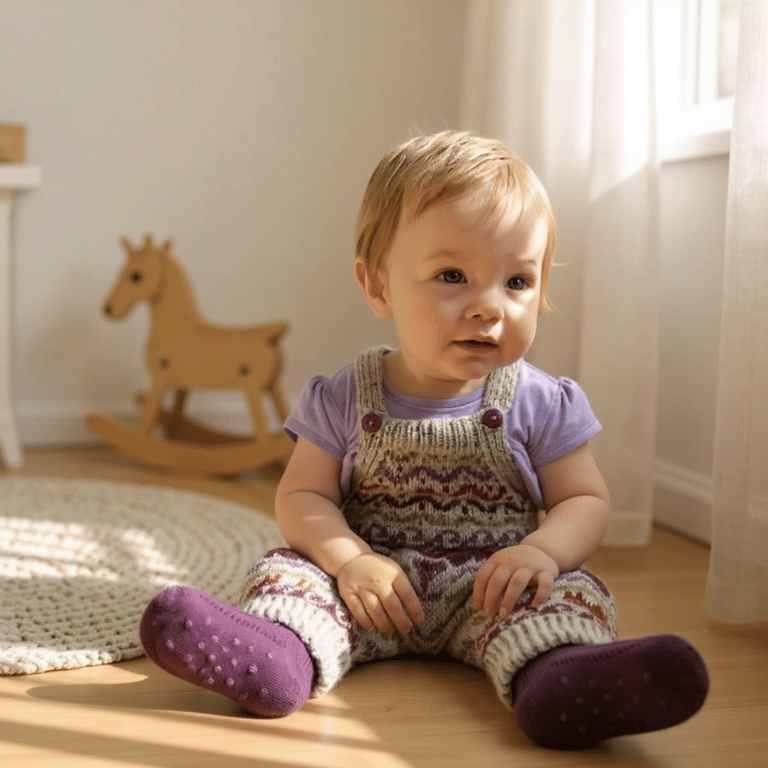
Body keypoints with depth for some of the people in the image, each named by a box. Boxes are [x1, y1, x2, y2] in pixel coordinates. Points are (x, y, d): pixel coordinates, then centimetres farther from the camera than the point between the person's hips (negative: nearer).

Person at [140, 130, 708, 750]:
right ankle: (280, 656, -49)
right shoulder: (345, 399, -1)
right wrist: (350, 559, -21)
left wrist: (544, 550, -22)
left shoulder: (541, 405, -1)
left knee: (575, 593, -26)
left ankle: (554, 674, -55)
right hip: (377, 588, 1)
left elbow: (585, 500, 1)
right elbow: (303, 496, -1)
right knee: (289, 570, -20)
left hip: (489, 589, 0)